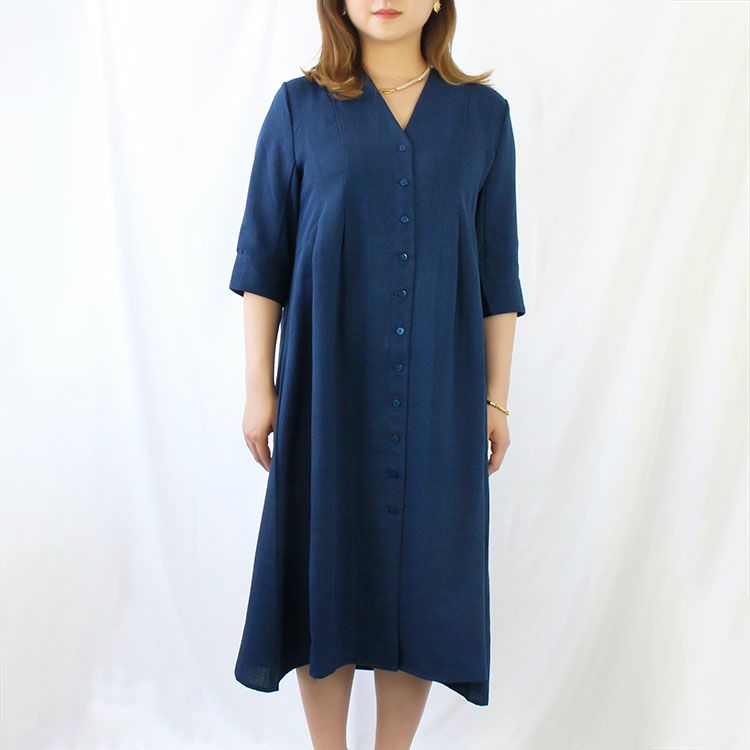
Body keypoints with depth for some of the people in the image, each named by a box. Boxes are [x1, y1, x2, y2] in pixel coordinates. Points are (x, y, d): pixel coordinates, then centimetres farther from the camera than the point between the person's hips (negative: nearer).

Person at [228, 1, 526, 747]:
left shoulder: (483, 112, 6)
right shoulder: (298, 107, 3)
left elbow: (497, 269, 6)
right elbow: (262, 257, 2)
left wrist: (497, 396, 4)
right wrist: (258, 385, -2)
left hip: (438, 391, 1)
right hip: (329, 386, -1)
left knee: (422, 568, 8)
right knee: (324, 564, 7)